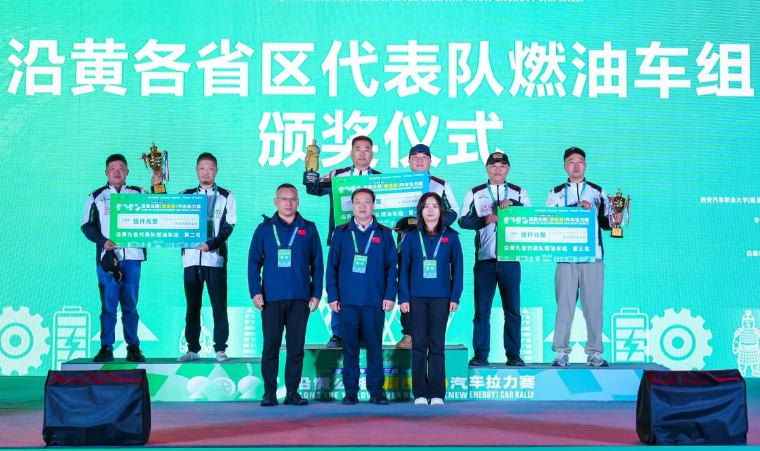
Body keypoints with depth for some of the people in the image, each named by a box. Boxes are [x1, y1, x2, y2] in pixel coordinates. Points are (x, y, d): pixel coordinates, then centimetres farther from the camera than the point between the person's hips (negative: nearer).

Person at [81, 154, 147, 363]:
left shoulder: (139, 193, 13)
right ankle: (106, 348, 2)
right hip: (108, 257, 0)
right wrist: (103, 241, -9)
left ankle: (133, 348, 7)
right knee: (108, 304, -1)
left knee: (130, 305, 3)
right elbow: (87, 225, 6)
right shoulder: (96, 196, 11)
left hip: (132, 256, 1)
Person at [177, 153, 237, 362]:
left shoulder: (226, 196, 7)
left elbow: (228, 227, -2)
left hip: (215, 257, -2)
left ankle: (220, 348, 2)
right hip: (191, 257, 2)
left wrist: (211, 244, -15)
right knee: (192, 306, 5)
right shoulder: (185, 195, 14)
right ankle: (192, 349, 10)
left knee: (219, 305, -2)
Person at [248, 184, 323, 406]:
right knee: (271, 346, 0)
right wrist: (255, 292, -5)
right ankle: (269, 392, 5)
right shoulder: (264, 229, 7)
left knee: (296, 346, 3)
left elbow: (317, 264, 9)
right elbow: (253, 262, 5)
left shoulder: (308, 229, 9)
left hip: (300, 298, 1)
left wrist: (316, 294, 3)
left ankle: (292, 392, 10)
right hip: (271, 297, -1)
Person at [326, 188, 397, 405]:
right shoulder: (341, 233, 9)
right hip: (347, 300, 1)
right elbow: (332, 266, 7)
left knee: (374, 346, 1)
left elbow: (392, 267, 5)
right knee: (350, 347, 3)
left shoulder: (384, 234, 8)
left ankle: (376, 391, 8)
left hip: (375, 301, 0)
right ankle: (350, 391, 8)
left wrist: (390, 295, -4)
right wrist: (332, 296, 0)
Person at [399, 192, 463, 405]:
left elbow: (457, 268, 4)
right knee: (419, 344, 2)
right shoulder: (412, 236, 4)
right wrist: (403, 297, -3)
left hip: (440, 298, 0)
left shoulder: (450, 237, 3)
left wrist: (455, 297, -2)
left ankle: (437, 394, 4)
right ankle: (420, 393, 6)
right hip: (417, 297, 1)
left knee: (437, 344, 1)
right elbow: (404, 268, 3)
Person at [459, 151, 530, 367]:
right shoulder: (475, 193, 10)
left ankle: (513, 354, 6)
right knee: (482, 310, 0)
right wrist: (485, 219, -15)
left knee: (512, 309, 1)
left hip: (510, 260, 0)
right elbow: (463, 220, 1)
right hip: (484, 260, 0)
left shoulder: (518, 193, 11)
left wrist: (513, 204, -14)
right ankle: (480, 355, 3)